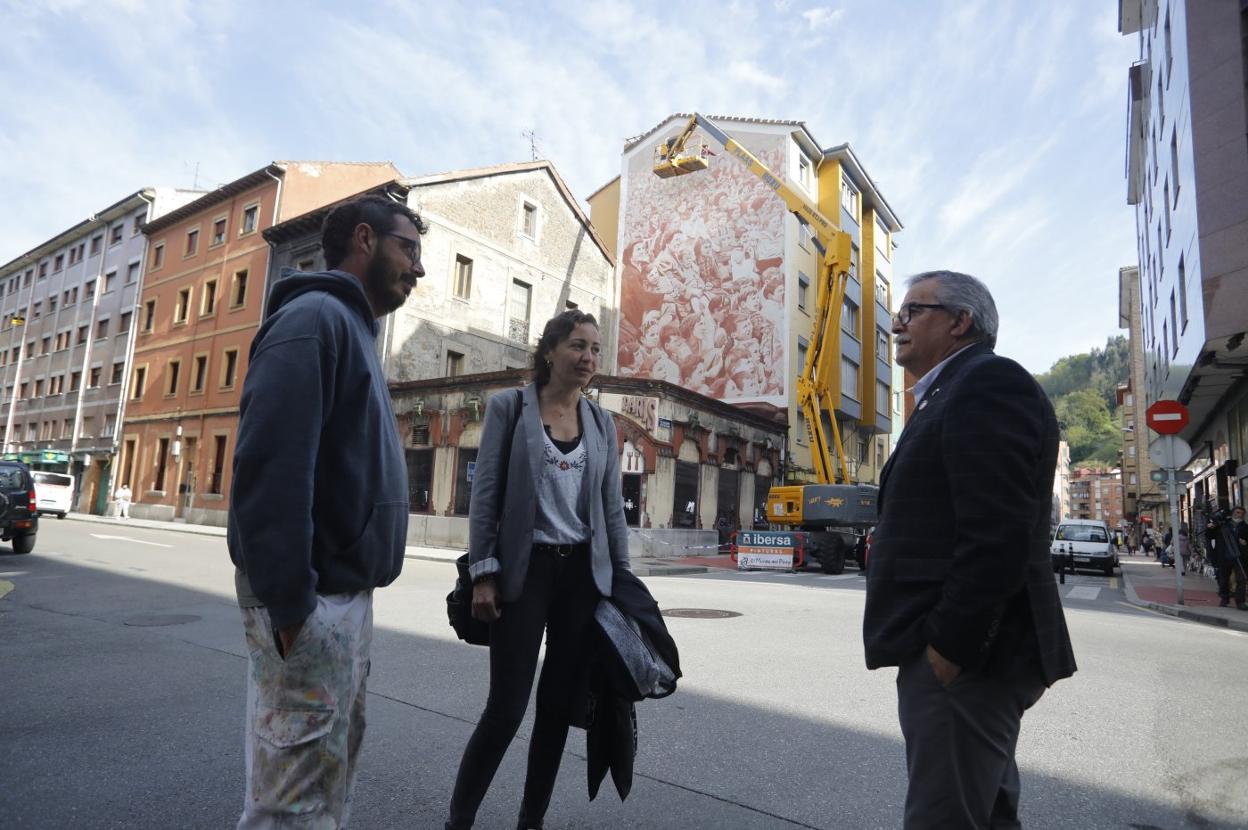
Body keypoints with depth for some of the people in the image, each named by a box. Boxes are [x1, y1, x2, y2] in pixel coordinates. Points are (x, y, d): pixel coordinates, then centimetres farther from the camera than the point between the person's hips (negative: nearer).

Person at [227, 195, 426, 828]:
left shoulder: (352, 328, 18)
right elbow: (269, 462, -23)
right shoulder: (315, 316, -11)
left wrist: (349, 593, 15)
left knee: (335, 766, 21)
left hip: (347, 591, 10)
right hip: (312, 599, -10)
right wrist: (288, 599, -24)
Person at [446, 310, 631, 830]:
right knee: (507, 706, -3)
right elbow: (485, 493, -5)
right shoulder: (509, 407, -1)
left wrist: (622, 578, 8)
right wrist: (483, 572, -11)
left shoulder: (601, 423, 9)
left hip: (583, 572, 4)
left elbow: (612, 506, 10)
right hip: (525, 570, -4)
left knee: (559, 703, 10)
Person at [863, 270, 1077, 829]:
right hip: (961, 647, 10)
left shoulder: (987, 382, -14)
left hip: (963, 655, -10)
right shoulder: (953, 393, 18)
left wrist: (949, 646, -21)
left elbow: (997, 533, -23)